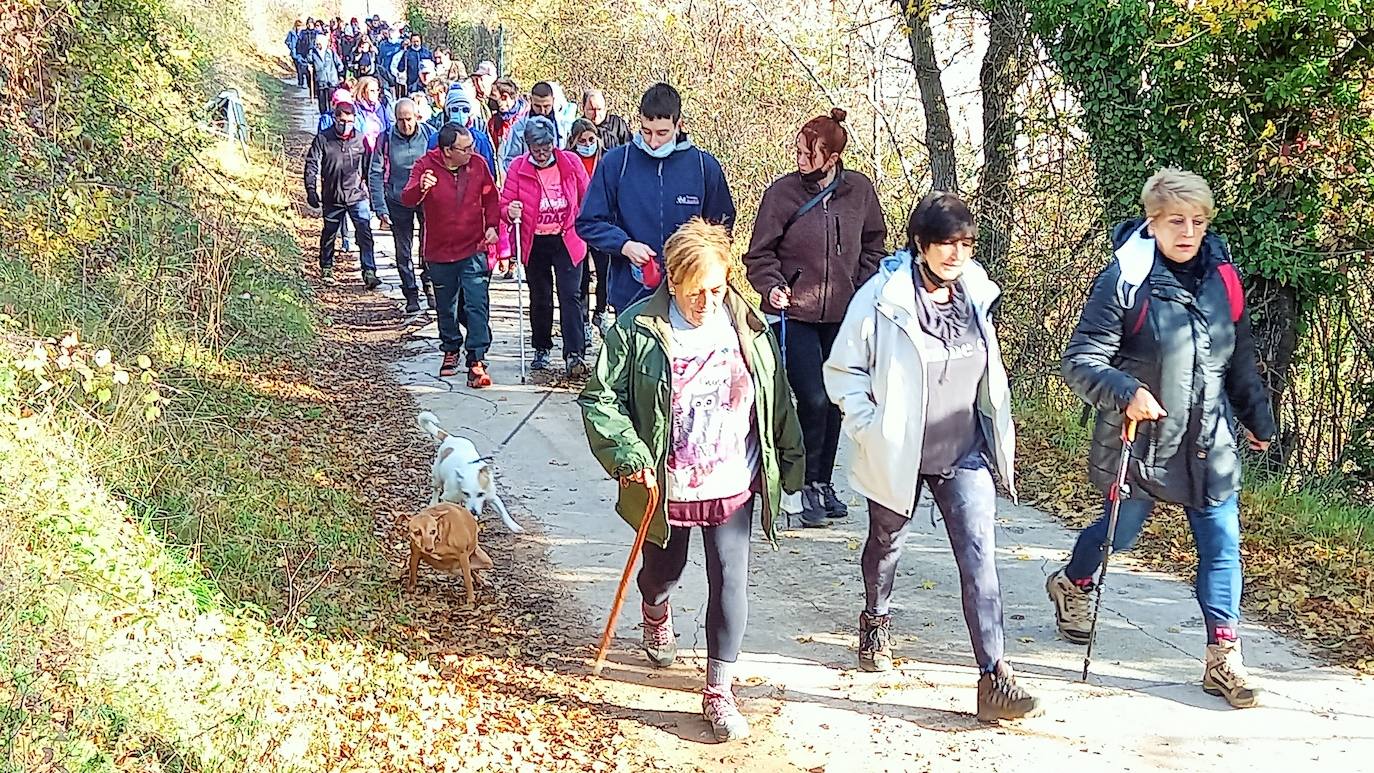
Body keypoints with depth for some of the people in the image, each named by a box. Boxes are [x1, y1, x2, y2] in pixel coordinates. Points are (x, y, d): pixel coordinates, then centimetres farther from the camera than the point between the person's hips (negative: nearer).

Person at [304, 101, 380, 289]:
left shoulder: (361, 139, 2)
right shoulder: (323, 139, -4)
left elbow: (367, 166, 11)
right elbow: (311, 165, -3)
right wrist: (311, 190, -11)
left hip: (357, 195, 0)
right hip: (332, 197, 0)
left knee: (365, 233, -12)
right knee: (329, 233, 15)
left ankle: (369, 272, -12)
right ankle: (326, 268, 35)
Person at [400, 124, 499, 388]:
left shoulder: (478, 165, -4)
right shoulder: (425, 166, -11)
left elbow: (490, 198, 11)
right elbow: (407, 199, -23)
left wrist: (491, 225, -2)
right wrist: (420, 188, -45)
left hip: (474, 250, 0)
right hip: (440, 252, 0)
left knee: (477, 305, -10)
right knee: (446, 307, 16)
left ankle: (477, 361, -9)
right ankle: (451, 351, 36)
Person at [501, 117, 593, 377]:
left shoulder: (571, 162, -5)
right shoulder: (517, 167, -6)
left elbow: (586, 198, 6)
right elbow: (505, 203, -4)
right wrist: (510, 212, -26)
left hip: (567, 241, -1)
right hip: (535, 243, 1)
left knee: (570, 296, -10)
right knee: (539, 298, 13)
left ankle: (574, 354, -12)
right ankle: (541, 349, 29)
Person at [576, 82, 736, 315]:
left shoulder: (705, 166, 2)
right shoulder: (616, 162, 0)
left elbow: (722, 223, 12)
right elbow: (589, 223, 4)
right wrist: (624, 245, -13)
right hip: (630, 295, 0)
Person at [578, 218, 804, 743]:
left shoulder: (748, 326, -5)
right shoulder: (638, 330, -15)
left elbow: (776, 400, 6)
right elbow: (600, 398, -11)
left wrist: (790, 460, 11)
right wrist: (629, 453, -23)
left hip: (732, 486, 1)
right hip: (665, 488, -1)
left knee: (730, 582, -2)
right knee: (664, 571, 22)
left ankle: (718, 691, 11)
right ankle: (656, 615, 59)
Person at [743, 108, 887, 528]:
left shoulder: (859, 190, -1)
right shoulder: (782, 192, -9)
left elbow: (874, 242, 14)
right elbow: (760, 253, -3)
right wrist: (772, 287, -20)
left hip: (843, 315, 4)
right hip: (794, 315, -4)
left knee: (833, 401, 12)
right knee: (812, 398, -11)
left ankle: (823, 481, 27)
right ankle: (807, 486, 5)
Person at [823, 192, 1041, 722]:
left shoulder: (974, 294, -1)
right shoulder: (883, 297, -16)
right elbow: (843, 371, -9)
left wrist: (998, 436, 11)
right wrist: (872, 429, -14)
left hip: (964, 454, 3)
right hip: (899, 454, -2)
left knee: (979, 556, -7)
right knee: (887, 544, 20)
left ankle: (994, 676, -8)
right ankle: (875, 622, 49)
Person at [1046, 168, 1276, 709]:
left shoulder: (1221, 279, 2)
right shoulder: (1125, 281, -15)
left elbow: (1241, 361, 16)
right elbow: (1081, 361, -17)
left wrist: (1259, 419, 23)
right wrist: (1125, 393, -34)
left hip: (1210, 442, 4)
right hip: (1140, 438, -4)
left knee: (1222, 544, 0)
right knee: (1121, 532, 15)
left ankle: (1223, 657, 7)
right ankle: (1072, 585, 47)